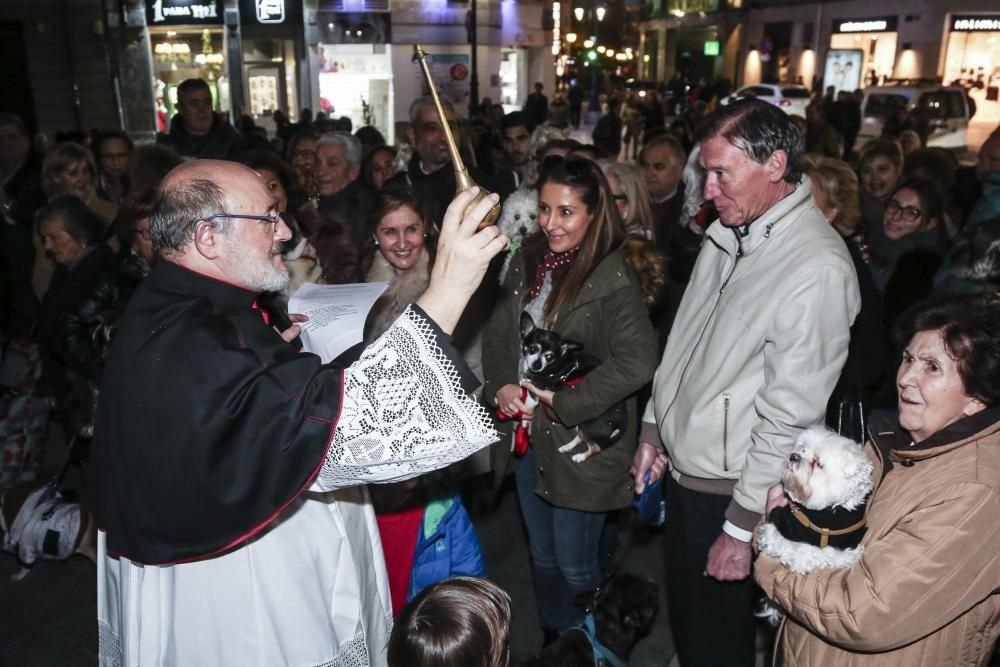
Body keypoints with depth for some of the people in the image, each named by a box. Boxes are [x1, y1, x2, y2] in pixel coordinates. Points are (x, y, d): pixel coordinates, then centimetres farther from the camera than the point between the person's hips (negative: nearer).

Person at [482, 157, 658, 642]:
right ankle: (551, 644, 44)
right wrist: (501, 385, -9)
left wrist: (563, 405, -22)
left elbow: (635, 361, -26)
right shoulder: (527, 262, 2)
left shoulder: (614, 280, -17)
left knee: (575, 565, 9)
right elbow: (498, 332, 8)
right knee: (542, 556, 21)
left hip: (581, 442, -6)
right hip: (527, 434, 6)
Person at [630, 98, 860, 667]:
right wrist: (654, 428, 13)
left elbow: (790, 417, -22)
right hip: (683, 468, 7)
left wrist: (743, 528, -17)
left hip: (728, 490, -7)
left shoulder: (818, 268, -24)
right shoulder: (728, 233, 3)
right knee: (684, 617, 24)